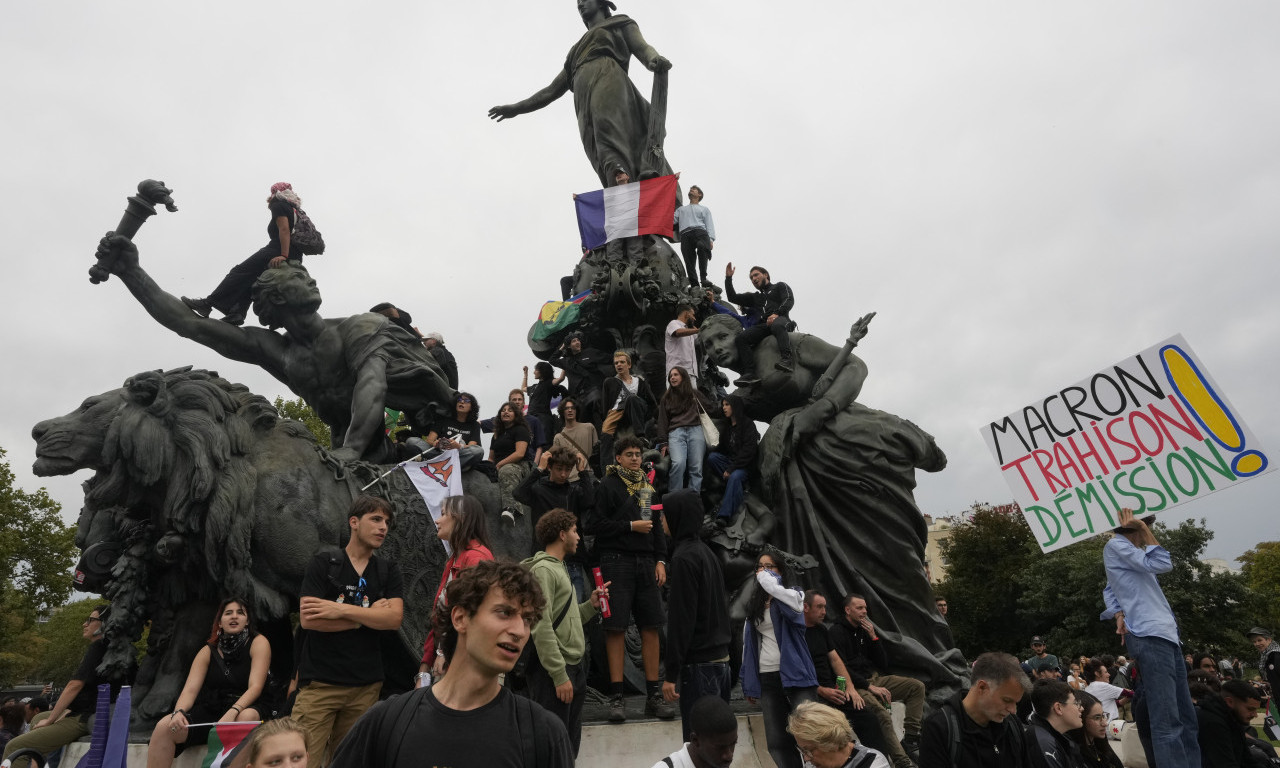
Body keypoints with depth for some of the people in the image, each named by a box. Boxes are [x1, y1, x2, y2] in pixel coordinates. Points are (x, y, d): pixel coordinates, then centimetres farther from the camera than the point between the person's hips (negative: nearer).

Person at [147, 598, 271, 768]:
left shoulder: (258, 643, -3)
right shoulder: (208, 651, 10)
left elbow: (255, 686, -13)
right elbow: (190, 689, -1)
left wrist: (232, 712, -29)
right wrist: (179, 712, -22)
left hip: (245, 709, -4)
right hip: (210, 709, 4)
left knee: (246, 717, -39)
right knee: (164, 726, -20)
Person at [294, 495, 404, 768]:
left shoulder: (389, 571, 7)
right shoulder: (322, 564, -1)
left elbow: (394, 618, -7)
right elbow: (307, 619, -12)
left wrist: (341, 609, -14)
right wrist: (368, 616, -9)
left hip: (366, 684, 3)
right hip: (320, 681, -3)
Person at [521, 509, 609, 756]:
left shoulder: (560, 568, 17)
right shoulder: (543, 569, -13)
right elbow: (542, 628, -20)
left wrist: (591, 605, 7)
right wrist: (560, 676, -20)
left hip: (574, 668, 10)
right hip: (553, 672, -10)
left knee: (570, 747, 17)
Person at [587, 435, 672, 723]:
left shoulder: (647, 486, 17)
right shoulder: (608, 486, -2)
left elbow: (657, 526, 18)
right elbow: (596, 525, -9)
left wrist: (660, 561, 9)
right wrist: (631, 526, -10)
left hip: (646, 562, 6)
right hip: (617, 561, -5)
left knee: (651, 626, 5)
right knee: (616, 627, -3)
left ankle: (654, 695, 14)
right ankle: (616, 696, 6)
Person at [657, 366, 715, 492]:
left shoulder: (695, 394, 20)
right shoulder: (666, 398, 22)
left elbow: (712, 408, 26)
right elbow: (662, 421, 15)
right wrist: (663, 442, 6)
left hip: (695, 431, 1)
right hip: (676, 433, -1)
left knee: (696, 468, -11)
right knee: (678, 463, -25)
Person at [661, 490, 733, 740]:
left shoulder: (684, 557, -16)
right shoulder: (707, 552, 11)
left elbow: (681, 619, -19)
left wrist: (671, 674, -15)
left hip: (698, 663, -9)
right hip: (721, 657, 9)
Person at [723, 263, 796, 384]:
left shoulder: (780, 286, 25)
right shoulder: (755, 297, 39)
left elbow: (789, 300, 5)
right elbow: (733, 298, 34)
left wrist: (776, 313, -14)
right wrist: (728, 278, 26)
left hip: (781, 319, -4)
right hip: (764, 325, 4)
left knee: (777, 325, -41)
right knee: (742, 337, -23)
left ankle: (787, 359, -58)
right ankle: (750, 373, -37)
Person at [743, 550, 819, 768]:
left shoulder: (793, 594, -1)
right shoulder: (755, 603, 13)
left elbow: (794, 604, -28)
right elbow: (749, 643, 17)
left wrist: (769, 579, -14)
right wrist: (749, 683, 15)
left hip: (795, 675, -5)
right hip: (766, 679, 5)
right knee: (777, 742, 4)